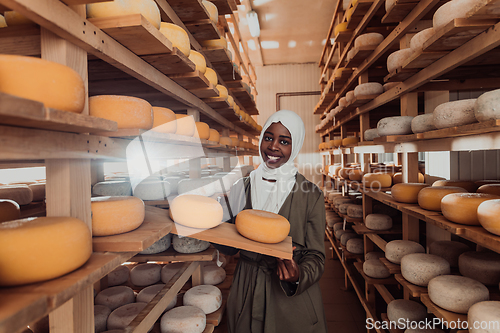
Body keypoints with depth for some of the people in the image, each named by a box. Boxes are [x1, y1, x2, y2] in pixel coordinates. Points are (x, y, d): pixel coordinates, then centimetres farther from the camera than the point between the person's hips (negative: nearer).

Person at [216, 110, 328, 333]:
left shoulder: (311, 195, -10)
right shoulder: (242, 188, -3)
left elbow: (316, 256, -8)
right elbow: (227, 247, 3)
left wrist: (298, 277, -28)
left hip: (293, 301, -2)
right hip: (246, 296, 3)